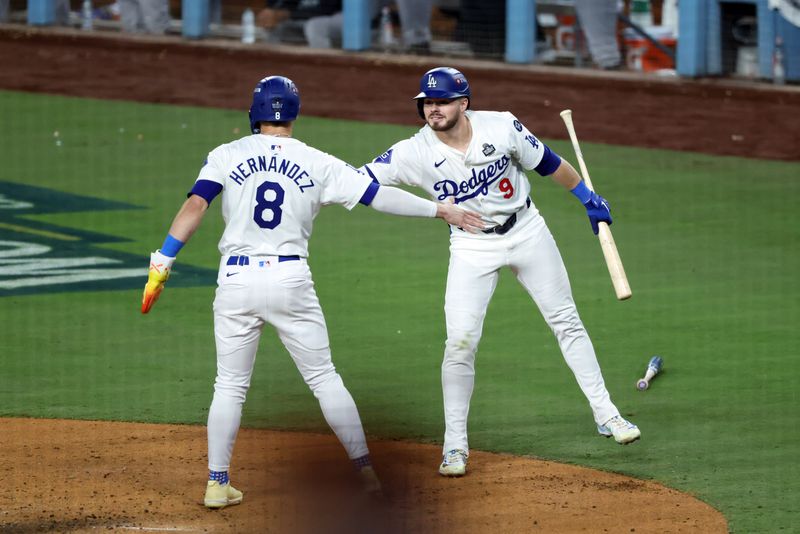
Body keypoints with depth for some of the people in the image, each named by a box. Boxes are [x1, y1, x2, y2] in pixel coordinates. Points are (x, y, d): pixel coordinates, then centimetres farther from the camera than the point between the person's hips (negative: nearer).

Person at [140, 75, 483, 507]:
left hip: (236, 279, 0)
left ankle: (217, 484, 8)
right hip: (290, 279, 0)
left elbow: (194, 206, -9)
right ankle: (365, 469, 9)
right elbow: (379, 196, 3)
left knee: (229, 385, 11)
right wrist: (441, 210, 13)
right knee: (324, 378, 10)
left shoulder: (227, 156, 2)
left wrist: (161, 264, -9)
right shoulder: (318, 164, 2)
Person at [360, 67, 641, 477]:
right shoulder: (415, 153, -18)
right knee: (460, 342, -11)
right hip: (472, 248, -1)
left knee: (566, 322, 9)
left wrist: (588, 198, 6)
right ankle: (455, 444, 1)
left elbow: (546, 163, -2)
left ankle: (605, 414, 22)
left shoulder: (502, 127, -17)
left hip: (527, 232, 1)